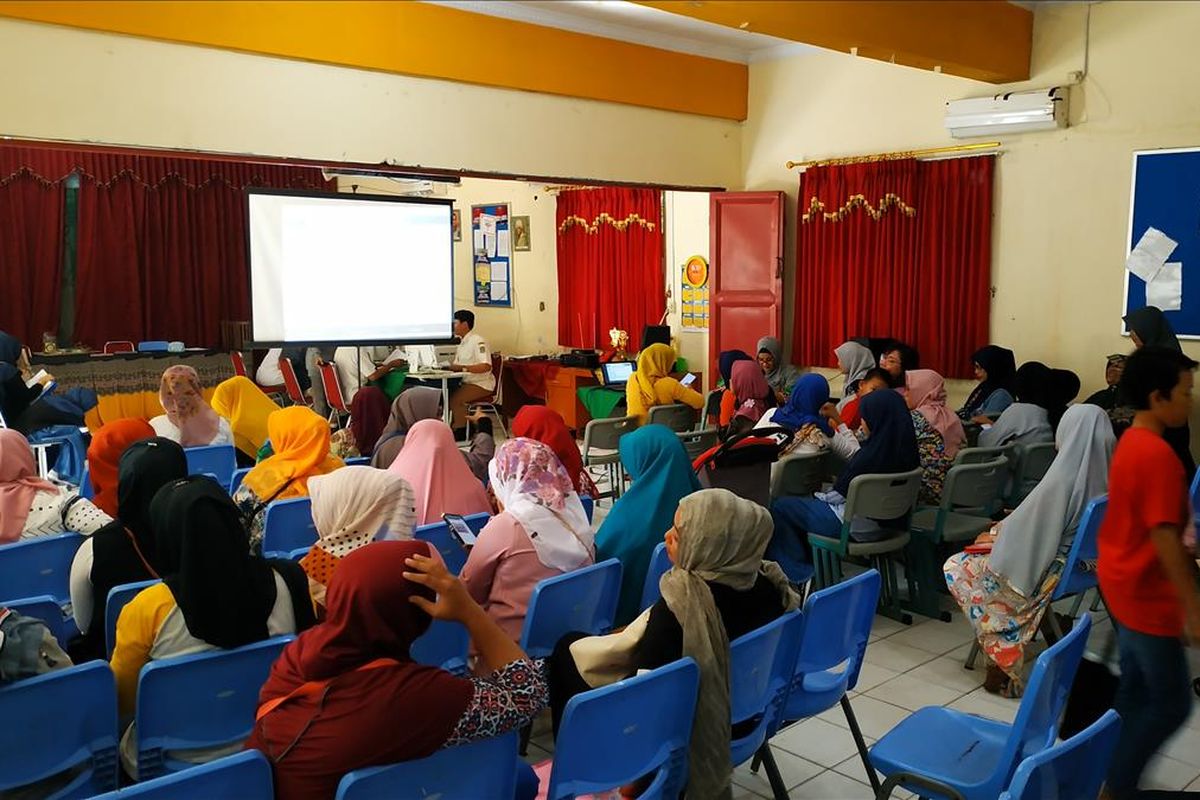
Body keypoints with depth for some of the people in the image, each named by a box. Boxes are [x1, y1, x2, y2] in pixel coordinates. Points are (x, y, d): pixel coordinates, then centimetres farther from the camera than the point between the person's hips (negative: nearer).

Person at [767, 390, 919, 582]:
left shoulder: (872, 455, -29)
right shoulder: (906, 450, -6)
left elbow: (839, 494, -15)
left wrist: (819, 496, 6)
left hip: (857, 528, -9)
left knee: (779, 507, 3)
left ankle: (797, 574, 12)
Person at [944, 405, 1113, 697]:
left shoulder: (1063, 478, -27)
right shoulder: (1110, 473, -4)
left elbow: (1023, 528, -17)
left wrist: (990, 536, 4)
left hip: (1051, 569, -8)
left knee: (956, 568, 8)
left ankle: (1005, 656, 11)